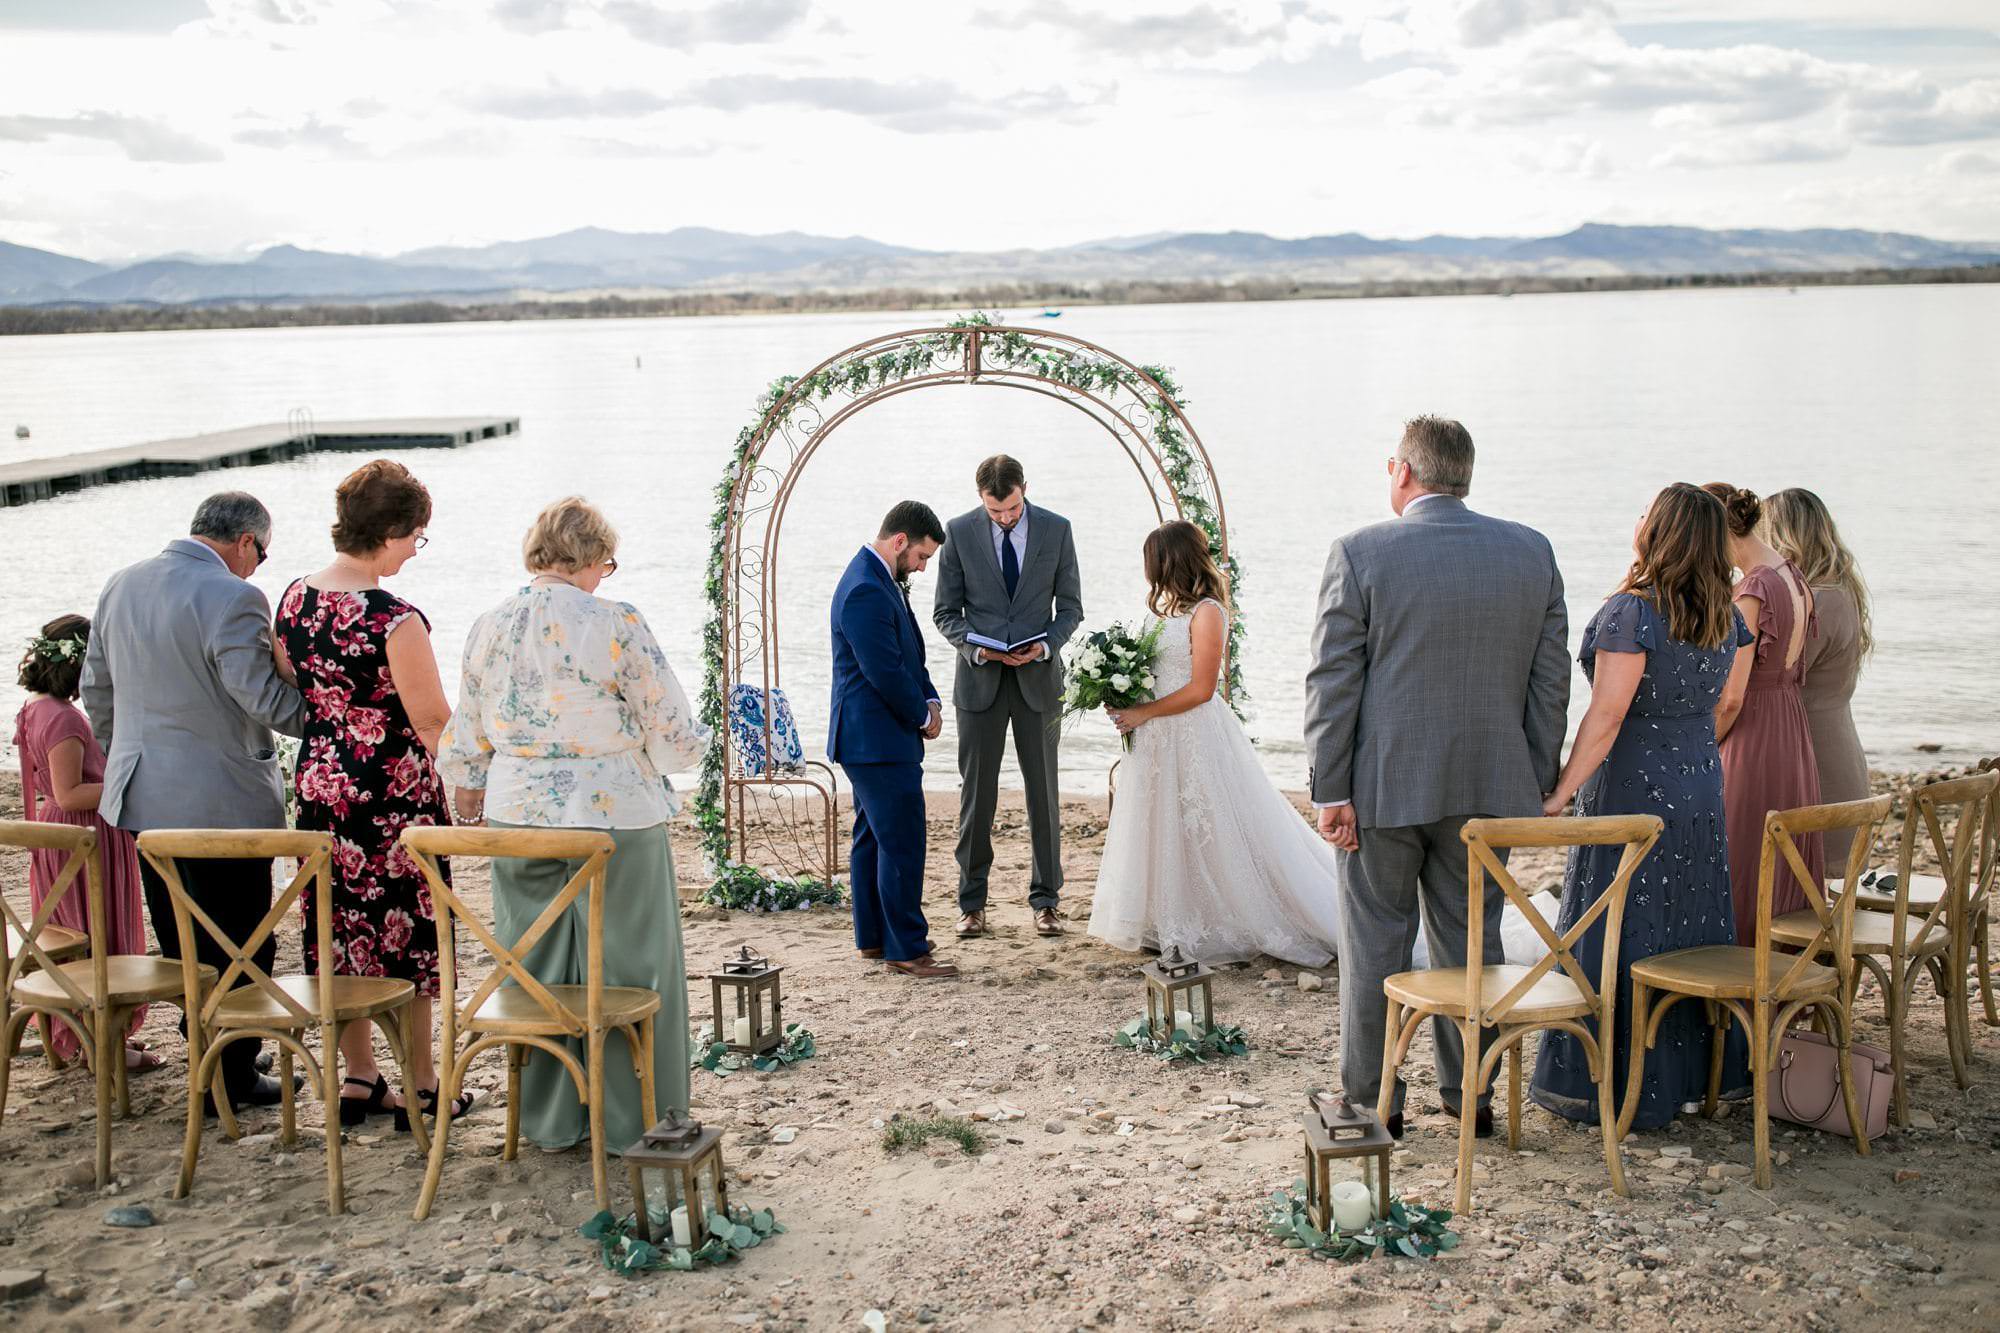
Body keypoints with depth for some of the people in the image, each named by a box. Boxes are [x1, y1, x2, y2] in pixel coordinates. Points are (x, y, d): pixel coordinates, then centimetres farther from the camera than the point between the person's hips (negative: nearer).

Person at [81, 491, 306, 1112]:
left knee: (182, 944, 18)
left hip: (141, 797, 8)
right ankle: (233, 1076, 12)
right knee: (240, 945, 5)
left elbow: (97, 687, 15)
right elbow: (262, 695, -21)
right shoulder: (231, 597, -18)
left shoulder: (122, 585, 7)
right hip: (222, 799, -8)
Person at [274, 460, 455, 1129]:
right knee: (405, 936, 5)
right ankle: (421, 1090, 15)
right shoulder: (394, 618, -21)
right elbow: (432, 720, -15)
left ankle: (359, 1080, 25)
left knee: (339, 931, 14)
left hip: (318, 782, 7)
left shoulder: (294, 597, 2)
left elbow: (288, 693, 12)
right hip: (393, 792, -7)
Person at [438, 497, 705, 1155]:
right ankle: (631, 1119, 17)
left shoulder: (488, 627, 1)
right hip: (615, 816, -4)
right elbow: (674, 736, -10)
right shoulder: (617, 625, -13)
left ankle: (550, 1118, 26)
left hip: (517, 815, 5)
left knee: (536, 966, 15)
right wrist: (695, 743, 12)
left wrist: (469, 794, 29)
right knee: (625, 966, 8)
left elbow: (468, 737, 11)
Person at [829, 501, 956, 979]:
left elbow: (909, 656, 18)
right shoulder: (866, 592, -22)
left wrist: (930, 701, 3)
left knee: (874, 838, 17)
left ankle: (873, 936, 26)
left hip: (869, 741, 11)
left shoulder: (880, 581, 12)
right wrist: (924, 714, -8)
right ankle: (906, 949, -1)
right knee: (903, 843, -6)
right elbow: (886, 672, -23)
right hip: (880, 741, -11)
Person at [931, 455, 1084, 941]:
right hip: (980, 678, 0)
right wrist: (976, 647, -16)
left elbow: (1070, 606, 4)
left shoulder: (1056, 529, -1)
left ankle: (1045, 900, 15)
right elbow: (946, 611, 2)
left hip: (1039, 677, 1)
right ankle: (972, 902, 13)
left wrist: (1047, 645, -15)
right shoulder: (959, 532, -3)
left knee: (1043, 792, 6)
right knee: (976, 793, 4)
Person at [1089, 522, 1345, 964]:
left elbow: (1200, 689, -18)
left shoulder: (1207, 612, -15)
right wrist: (1126, 701, 1)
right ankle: (1175, 924, 26)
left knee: (1209, 835, -2)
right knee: (1168, 832, 15)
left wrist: (1144, 713, -15)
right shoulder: (1170, 607, 11)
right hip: (1162, 740, 9)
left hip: (1195, 737, -9)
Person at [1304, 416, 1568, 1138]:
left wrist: (1331, 792, -6)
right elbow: (1551, 681, 4)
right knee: (1472, 939, 15)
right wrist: (1538, 782, 11)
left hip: (1384, 786, -3)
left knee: (1376, 942, 9)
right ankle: (1472, 1096, 23)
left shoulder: (1360, 552, -9)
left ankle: (1375, 1099, 18)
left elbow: (1332, 684, -10)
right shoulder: (1533, 552, 2)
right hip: (1489, 783, 3)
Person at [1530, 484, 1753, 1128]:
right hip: (1702, 787, 7)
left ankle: (1608, 1087, 9)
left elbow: (1606, 718, -22)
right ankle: (1691, 1071, 26)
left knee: (1615, 936, 2)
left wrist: (1559, 794, -19)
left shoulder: (1632, 611, -18)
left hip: (1634, 789, -7)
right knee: (1690, 929, 16)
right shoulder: (1724, 615, 5)